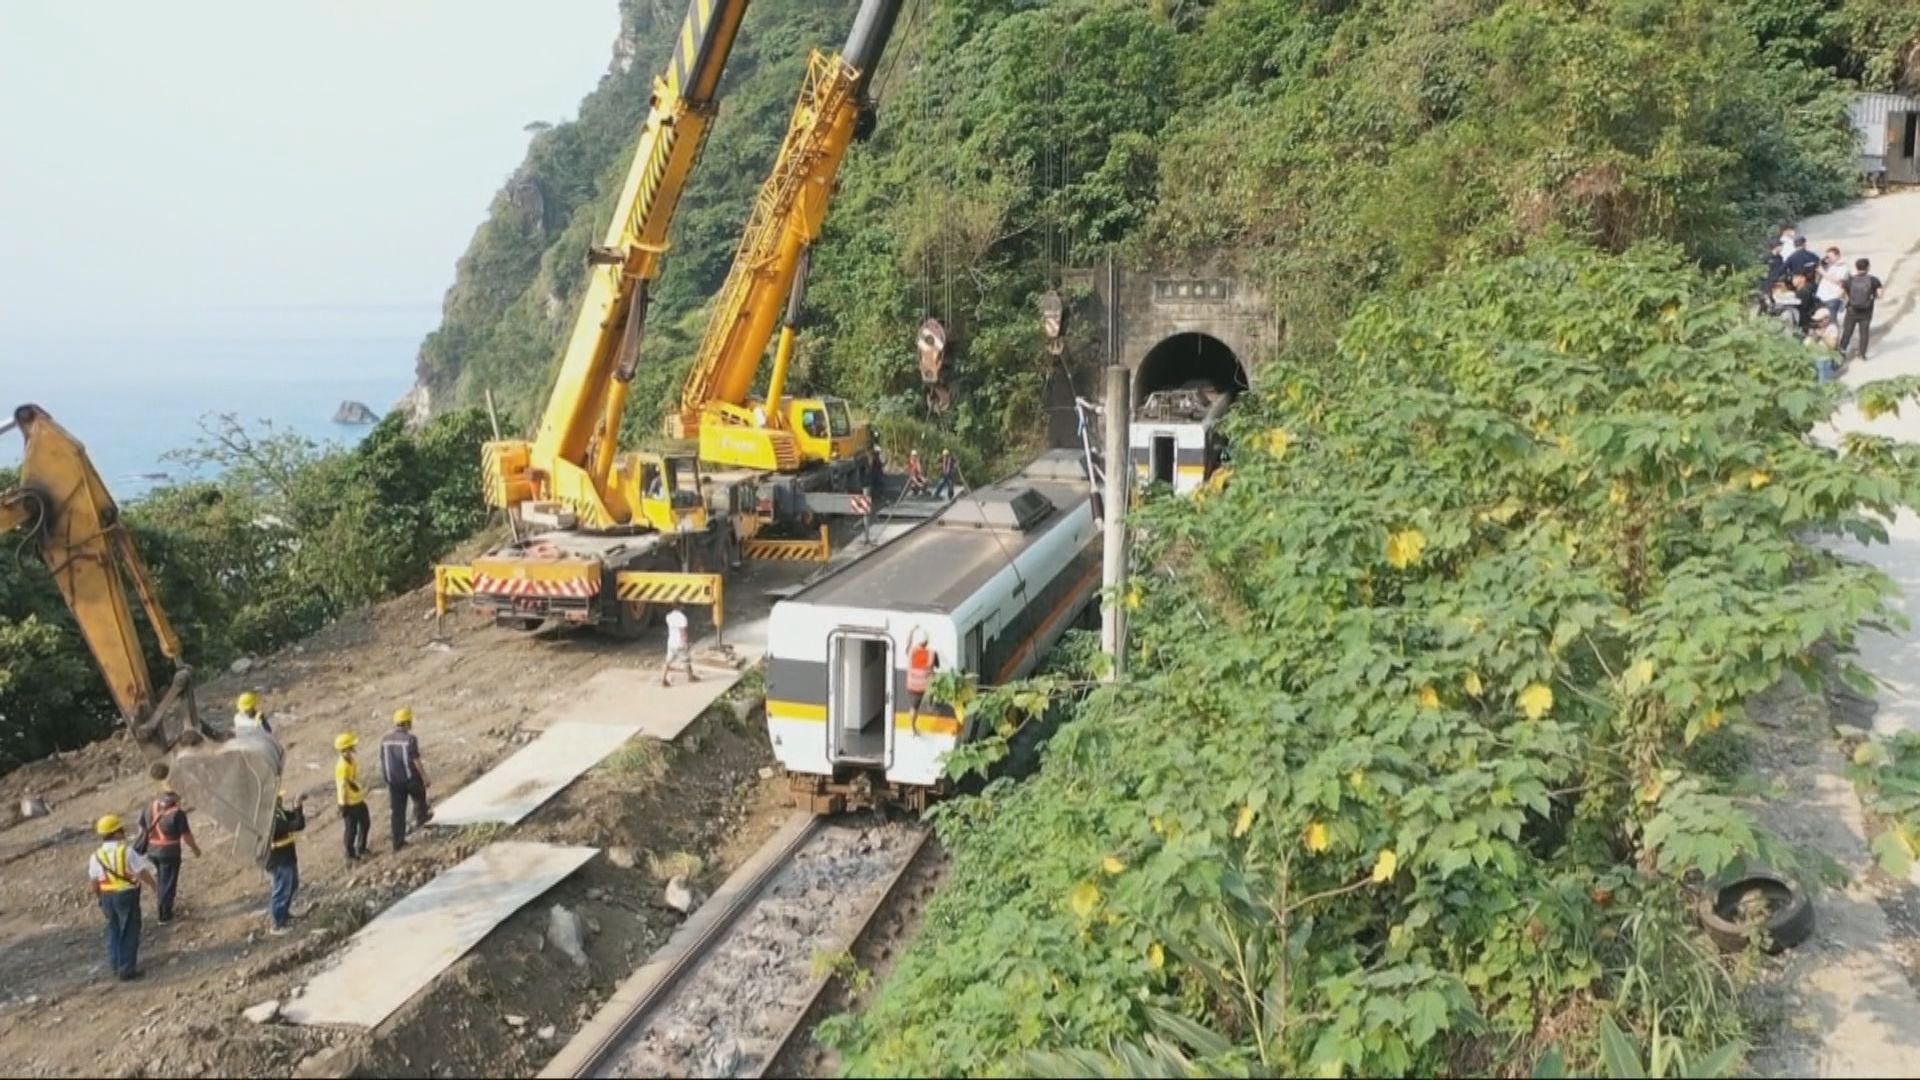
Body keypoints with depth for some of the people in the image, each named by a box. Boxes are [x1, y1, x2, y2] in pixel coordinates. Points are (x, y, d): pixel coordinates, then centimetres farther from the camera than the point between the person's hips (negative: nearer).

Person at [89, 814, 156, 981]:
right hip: (127, 895, -5)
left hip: (107, 897, 5)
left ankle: (116, 966, 27)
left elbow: (92, 884, 5)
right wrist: (153, 885, 5)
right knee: (129, 933, 4)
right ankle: (127, 970, 5)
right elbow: (142, 873, -14)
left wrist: (101, 897, 21)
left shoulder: (97, 855, 0)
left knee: (114, 931, 20)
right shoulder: (127, 850, -15)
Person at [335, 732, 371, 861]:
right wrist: (344, 805, -19)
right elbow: (342, 786, -22)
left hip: (358, 800, 10)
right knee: (351, 829, 5)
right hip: (349, 803, -10)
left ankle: (361, 849, 36)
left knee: (365, 823, 20)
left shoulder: (351, 760, 4)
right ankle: (351, 855, 19)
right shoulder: (342, 765, -26)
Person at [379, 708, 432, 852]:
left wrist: (387, 778, 18)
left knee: (398, 811, 11)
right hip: (411, 778, -4)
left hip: (393, 780, 4)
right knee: (419, 796, 29)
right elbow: (416, 761, -18)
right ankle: (420, 818, 50)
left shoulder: (385, 739, -3)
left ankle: (398, 842, 14)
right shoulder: (410, 739, -19)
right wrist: (425, 778, -6)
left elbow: (382, 761, 5)